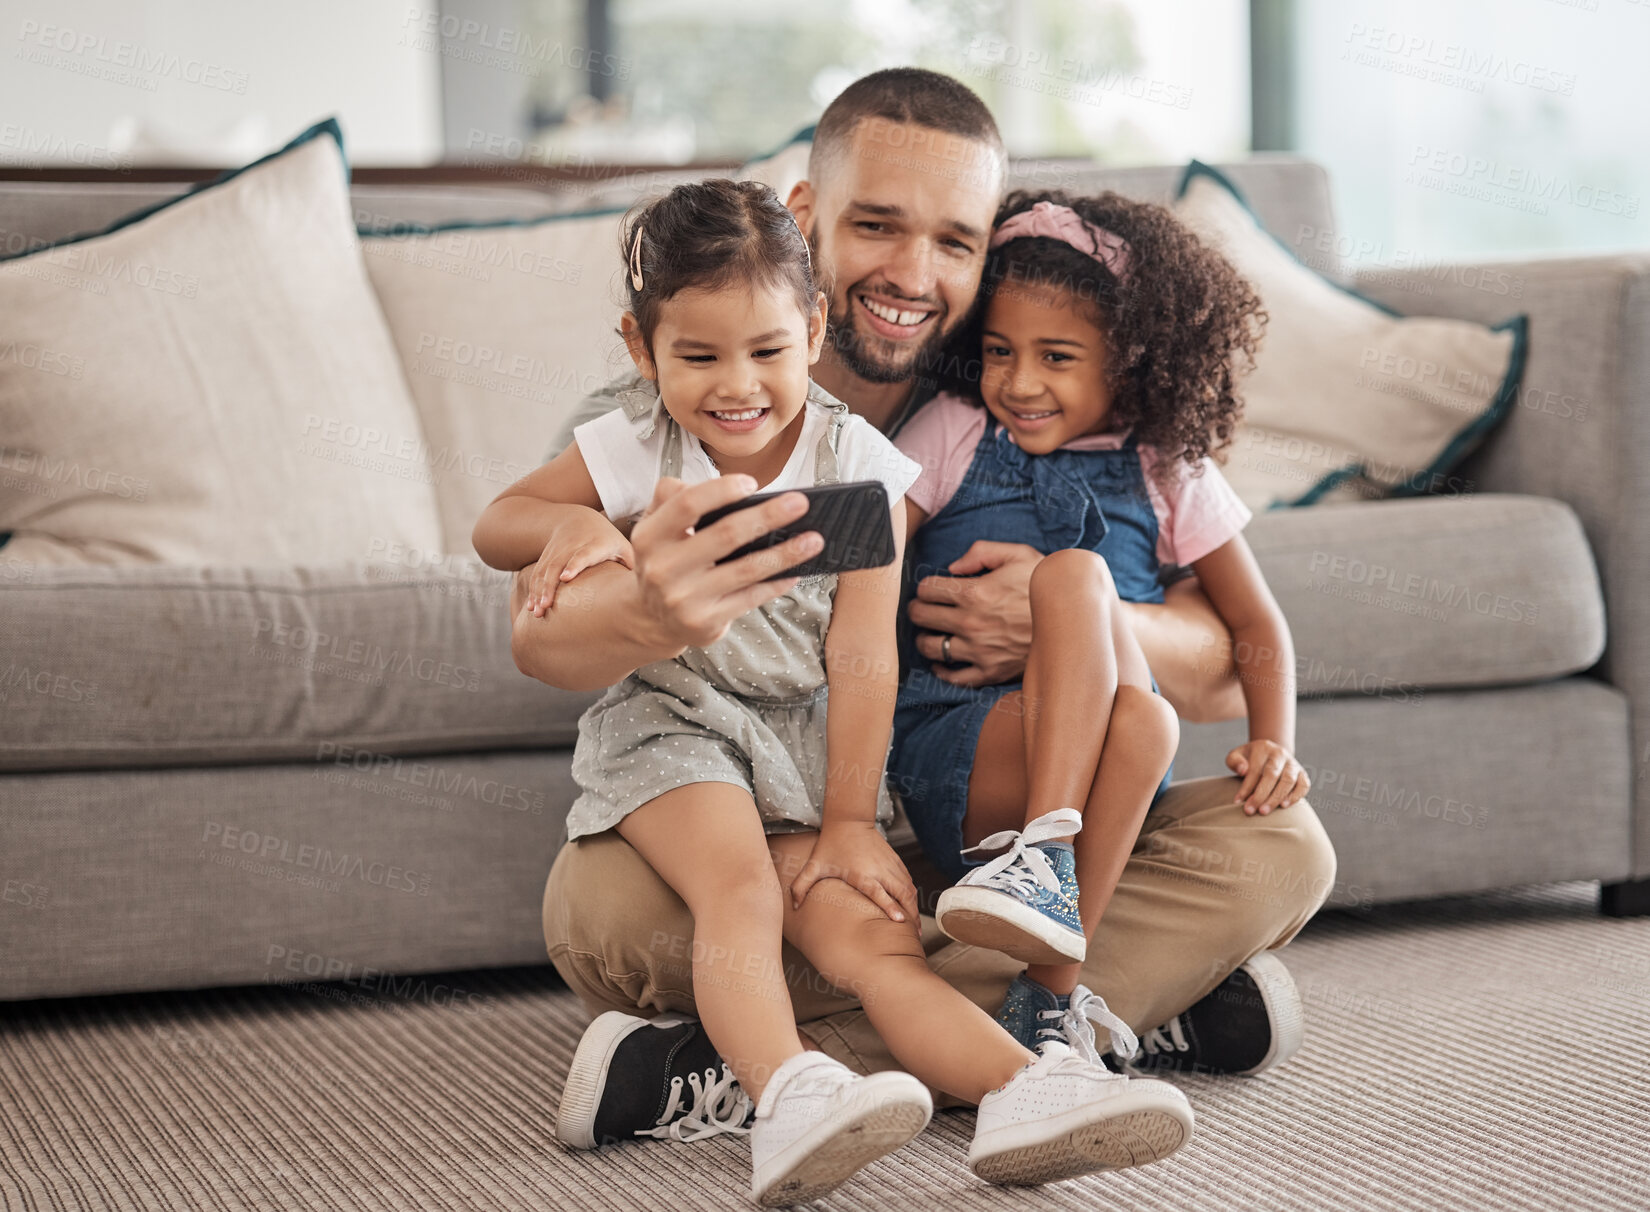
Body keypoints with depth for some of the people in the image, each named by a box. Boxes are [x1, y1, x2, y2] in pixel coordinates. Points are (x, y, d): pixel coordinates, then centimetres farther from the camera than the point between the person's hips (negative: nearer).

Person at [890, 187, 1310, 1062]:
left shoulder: (1169, 473, 14)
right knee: (1075, 571, -28)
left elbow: (1256, 624, 17)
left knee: (1146, 723, -36)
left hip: (1101, 769, 2)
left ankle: (1051, 991, -30)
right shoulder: (952, 435, 12)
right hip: (953, 758, -2)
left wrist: (1274, 744, -1)